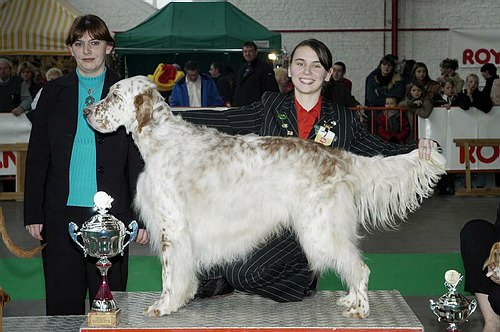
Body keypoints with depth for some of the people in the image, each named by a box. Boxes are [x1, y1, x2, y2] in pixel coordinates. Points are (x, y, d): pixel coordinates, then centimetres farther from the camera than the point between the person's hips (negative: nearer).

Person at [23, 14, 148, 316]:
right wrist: (34, 213, 3)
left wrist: (142, 215, -4)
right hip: (62, 213, 2)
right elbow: (37, 156, 9)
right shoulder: (54, 93, 8)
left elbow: (139, 158, 2)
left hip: (110, 213, -2)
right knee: (62, 301, 6)